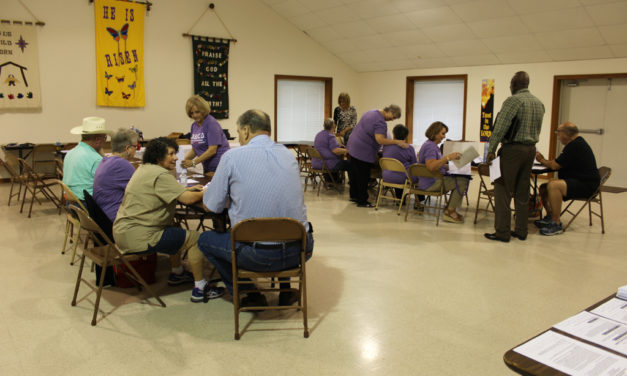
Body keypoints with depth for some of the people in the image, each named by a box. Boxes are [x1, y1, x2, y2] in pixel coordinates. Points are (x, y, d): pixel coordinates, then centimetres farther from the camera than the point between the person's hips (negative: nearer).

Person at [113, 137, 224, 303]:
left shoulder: (145, 168, 14)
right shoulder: (160, 175, -18)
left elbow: (172, 192, 24)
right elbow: (188, 199, -22)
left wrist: (188, 189, 10)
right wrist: (206, 192, -4)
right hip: (137, 237, -11)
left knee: (175, 229, 29)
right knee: (196, 238, -6)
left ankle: (177, 273, 38)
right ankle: (199, 288, 0)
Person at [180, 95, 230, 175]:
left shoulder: (212, 123, -13)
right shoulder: (194, 125, 10)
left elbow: (212, 150, -19)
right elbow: (195, 149, 16)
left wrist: (193, 162, -22)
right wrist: (185, 160, -3)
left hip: (219, 165, -7)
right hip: (207, 167, 7)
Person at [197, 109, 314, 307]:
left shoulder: (233, 156, -6)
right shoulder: (288, 154, 7)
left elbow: (211, 206, 0)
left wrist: (233, 192, 21)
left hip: (257, 256, -5)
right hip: (299, 250, 5)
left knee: (205, 240, 21)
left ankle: (252, 296, 23)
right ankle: (285, 291, 34)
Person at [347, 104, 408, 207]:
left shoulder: (371, 112, 12)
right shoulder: (380, 122, -20)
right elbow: (380, 140, -29)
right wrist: (397, 142, -30)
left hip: (353, 147, 10)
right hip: (363, 152, -10)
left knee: (354, 174, 18)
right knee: (363, 178, -1)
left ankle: (354, 195, 30)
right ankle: (362, 201, 7)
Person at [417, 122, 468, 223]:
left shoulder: (434, 145, 19)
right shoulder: (430, 146, -16)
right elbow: (431, 166, -30)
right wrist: (448, 158, -30)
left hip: (435, 180, 11)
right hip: (430, 183, -11)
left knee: (463, 179, 5)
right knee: (461, 182, -17)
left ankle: (450, 210, 5)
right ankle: (449, 212, -9)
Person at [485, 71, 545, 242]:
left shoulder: (513, 101, -11)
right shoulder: (539, 103, 13)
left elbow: (500, 127, -15)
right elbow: (537, 130, 17)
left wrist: (491, 150, -10)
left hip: (513, 149, -8)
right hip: (531, 149, 8)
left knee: (503, 189, -3)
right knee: (522, 191, 12)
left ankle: (502, 232, -3)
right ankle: (521, 231, 18)